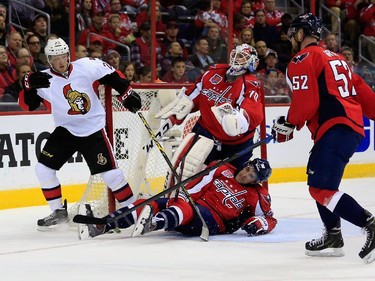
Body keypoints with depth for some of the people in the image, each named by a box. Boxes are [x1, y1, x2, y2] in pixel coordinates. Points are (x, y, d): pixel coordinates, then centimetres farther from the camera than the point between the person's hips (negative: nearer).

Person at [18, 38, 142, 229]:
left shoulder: (86, 66, -13)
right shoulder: (44, 79, -8)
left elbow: (111, 76, -4)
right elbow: (27, 104, -12)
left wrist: (128, 94, -8)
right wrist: (29, 85, -29)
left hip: (93, 129, -3)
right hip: (65, 130, 3)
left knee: (109, 172, -8)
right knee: (43, 168, -4)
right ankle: (58, 211, 11)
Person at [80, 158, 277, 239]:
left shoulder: (257, 197, 5)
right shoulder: (222, 170, 14)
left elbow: (269, 218, 7)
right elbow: (194, 188, 10)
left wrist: (261, 224, -15)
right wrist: (180, 197, -4)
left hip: (214, 223, -5)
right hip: (193, 204, 5)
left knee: (185, 210, -39)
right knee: (149, 204, -16)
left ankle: (154, 223, -72)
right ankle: (102, 226, -28)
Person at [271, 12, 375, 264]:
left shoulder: (303, 60, -3)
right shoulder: (334, 58, 25)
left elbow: (306, 101, -13)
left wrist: (288, 125, -2)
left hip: (335, 128, -10)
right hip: (353, 125, 10)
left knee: (322, 189, -15)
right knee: (318, 182, 21)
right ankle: (333, 238, 23)